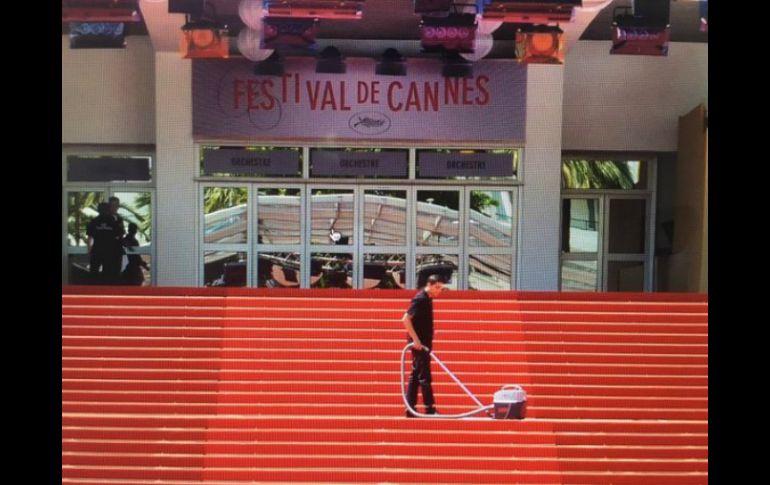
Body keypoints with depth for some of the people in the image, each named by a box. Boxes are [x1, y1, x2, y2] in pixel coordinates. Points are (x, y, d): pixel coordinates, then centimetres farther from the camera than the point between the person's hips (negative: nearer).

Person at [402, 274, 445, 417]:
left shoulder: (427, 299, 13)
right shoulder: (420, 299, -15)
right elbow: (406, 319, -22)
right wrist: (415, 339, -23)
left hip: (423, 343, 10)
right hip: (419, 343, -10)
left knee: (416, 375, 10)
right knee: (424, 376, -6)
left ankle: (410, 409, 12)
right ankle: (429, 408, -3)